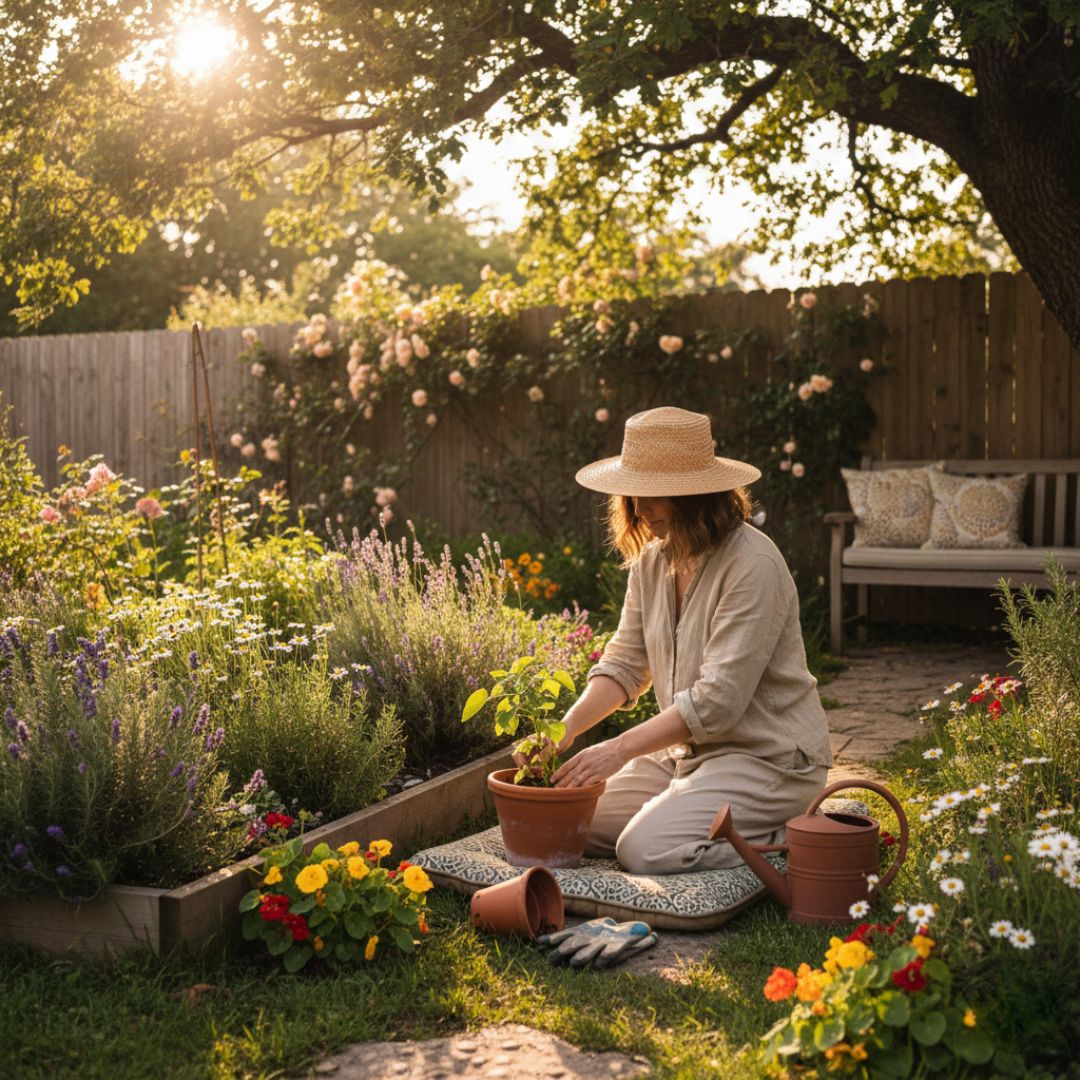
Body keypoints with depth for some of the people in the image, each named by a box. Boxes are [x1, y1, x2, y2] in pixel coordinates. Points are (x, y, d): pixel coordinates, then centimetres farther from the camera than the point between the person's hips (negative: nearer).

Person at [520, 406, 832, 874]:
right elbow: (624, 663, 5)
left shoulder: (753, 566, -22)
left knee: (645, 849, -22)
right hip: (688, 748, 8)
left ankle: (788, 839, -2)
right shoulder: (651, 560, 4)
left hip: (767, 756, -8)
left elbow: (719, 699, -26)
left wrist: (621, 748, -26)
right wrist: (568, 725, -12)